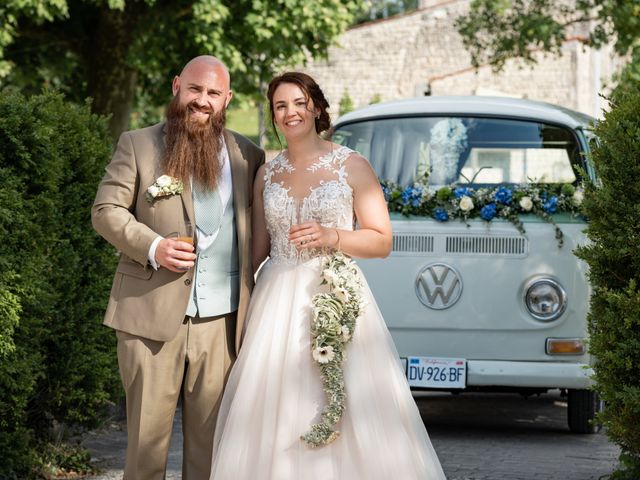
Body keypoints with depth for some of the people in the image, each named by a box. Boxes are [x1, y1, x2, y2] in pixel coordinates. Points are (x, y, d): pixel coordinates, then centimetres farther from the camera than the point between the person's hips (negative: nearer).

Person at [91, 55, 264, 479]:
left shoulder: (247, 157, 11)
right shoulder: (138, 146, 5)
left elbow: (260, 230, 14)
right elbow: (106, 211, 3)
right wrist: (152, 247, -14)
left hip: (220, 322, 2)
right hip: (151, 317, -2)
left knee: (209, 441, 6)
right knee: (147, 433, 1)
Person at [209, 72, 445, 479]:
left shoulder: (352, 166, 1)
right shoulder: (267, 174, 12)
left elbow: (382, 241, 0)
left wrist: (331, 236, -15)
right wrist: (244, 305, 9)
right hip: (278, 305, 3)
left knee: (350, 416, -7)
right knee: (276, 420, -1)